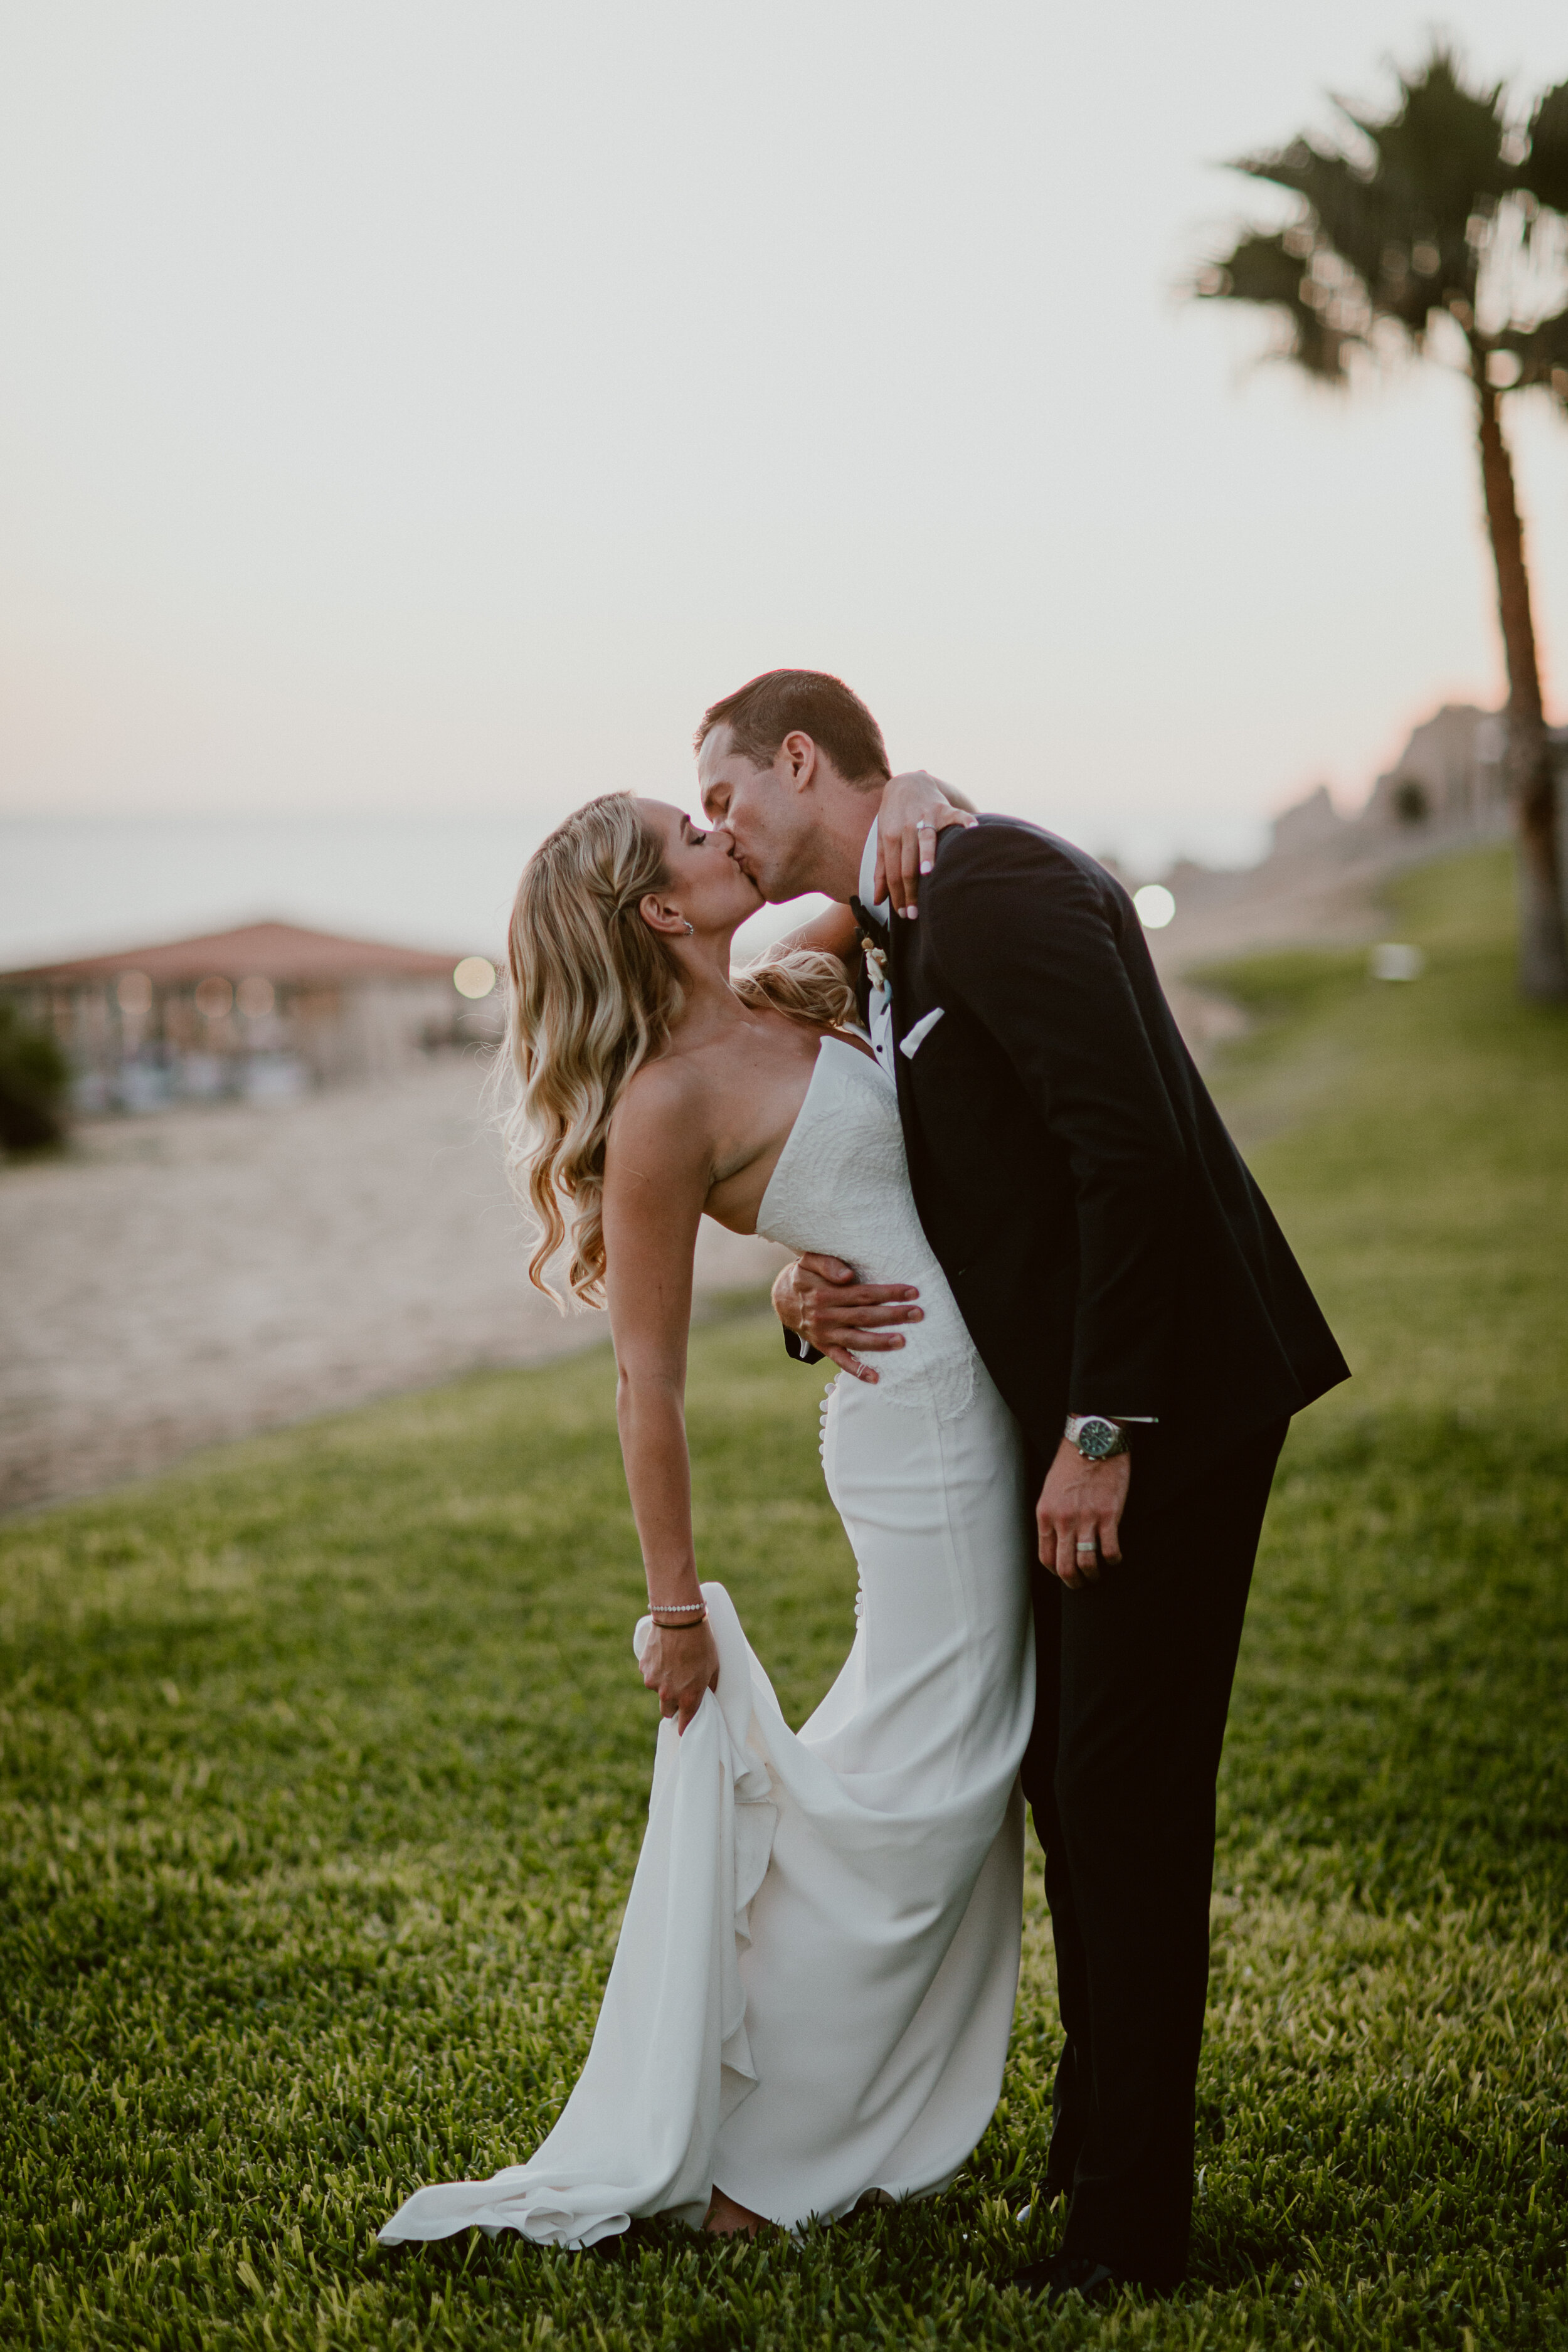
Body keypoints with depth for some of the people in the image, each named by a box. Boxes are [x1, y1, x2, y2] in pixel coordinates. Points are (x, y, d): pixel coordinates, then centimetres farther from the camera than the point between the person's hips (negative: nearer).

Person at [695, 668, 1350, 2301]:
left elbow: (1137, 1149, -25)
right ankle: (1094, 2147, 34)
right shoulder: (878, 953, 15)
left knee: (1125, 1795, -3)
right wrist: (809, 1294, -3)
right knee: (1065, 1776, 18)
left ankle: (1128, 2226, 9)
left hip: (1166, 1400, -10)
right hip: (1078, 1411, 10)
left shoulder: (994, 886, -16)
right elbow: (909, 1202, 20)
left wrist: (1098, 1431, -24)